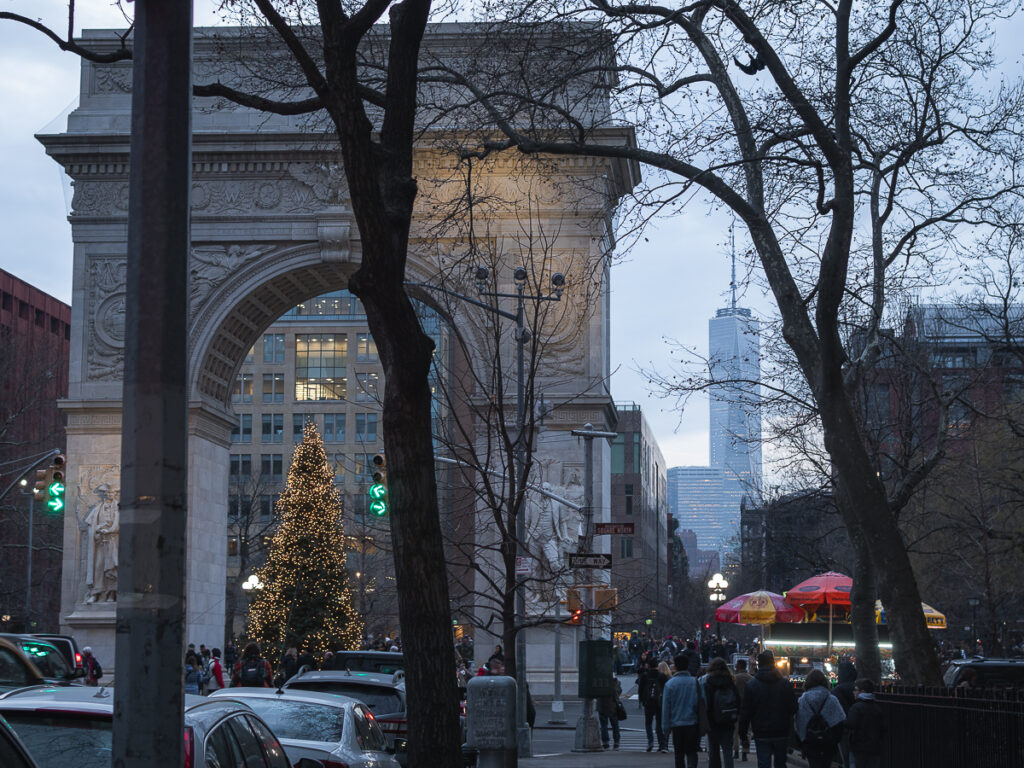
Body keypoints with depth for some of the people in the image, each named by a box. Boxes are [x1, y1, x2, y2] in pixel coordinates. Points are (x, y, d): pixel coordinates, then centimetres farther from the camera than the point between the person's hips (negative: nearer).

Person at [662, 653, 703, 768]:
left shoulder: (669, 684, -5)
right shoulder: (695, 682, -4)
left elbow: (666, 707, -3)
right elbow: (700, 703, 1)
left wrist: (666, 725, 4)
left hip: (677, 724, 0)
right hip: (693, 723, 0)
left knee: (679, 754, 11)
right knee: (692, 752, 3)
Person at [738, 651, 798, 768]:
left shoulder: (751, 685, -6)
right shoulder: (785, 683, -2)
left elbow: (745, 711, -5)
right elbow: (793, 708, 2)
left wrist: (743, 732, 3)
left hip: (761, 735, -2)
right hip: (781, 733, 2)